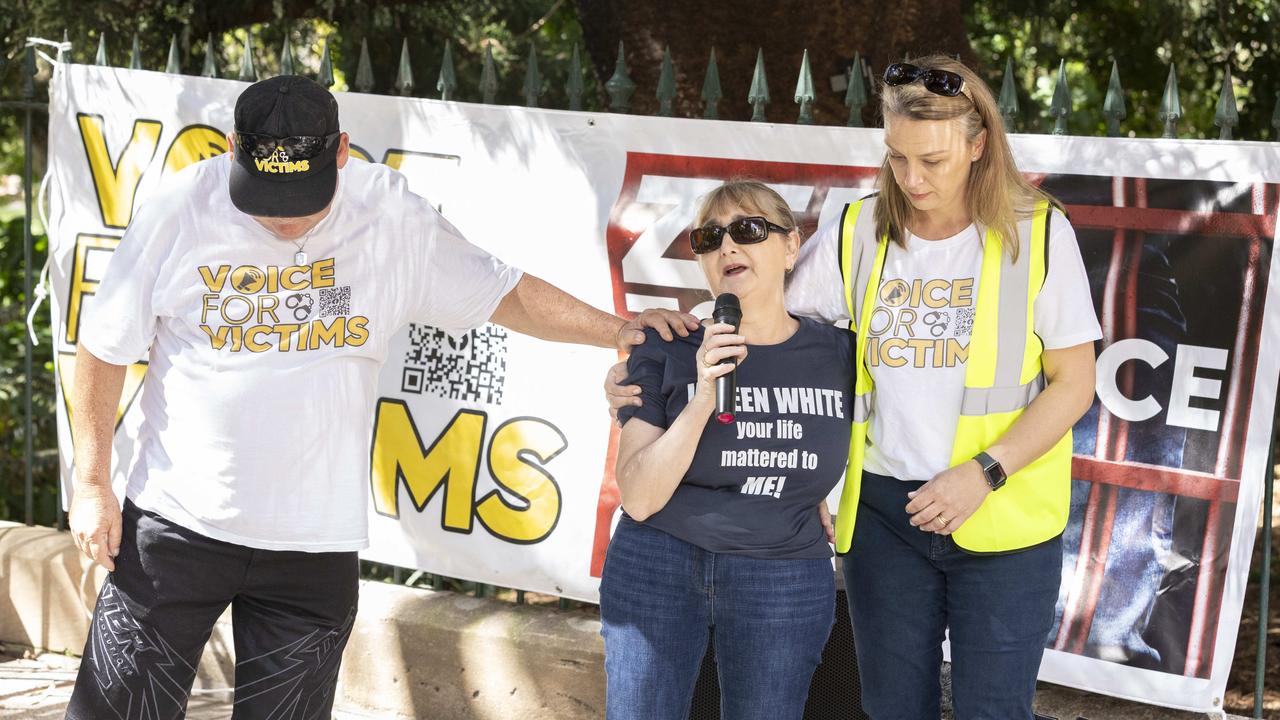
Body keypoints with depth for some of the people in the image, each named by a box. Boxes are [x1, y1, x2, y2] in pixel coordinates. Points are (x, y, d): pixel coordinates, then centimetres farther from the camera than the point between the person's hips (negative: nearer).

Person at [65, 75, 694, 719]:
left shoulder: (395, 218, -6)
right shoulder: (178, 212, -9)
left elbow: (503, 293, 6)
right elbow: (105, 351, 0)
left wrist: (616, 331, -3)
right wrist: (92, 484, -1)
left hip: (317, 544, 1)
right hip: (176, 522, 0)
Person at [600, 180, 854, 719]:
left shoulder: (839, 353, -3)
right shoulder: (667, 350, -8)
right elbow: (639, 499, -14)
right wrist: (703, 398, -24)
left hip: (788, 583, 1)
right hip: (657, 570, -1)